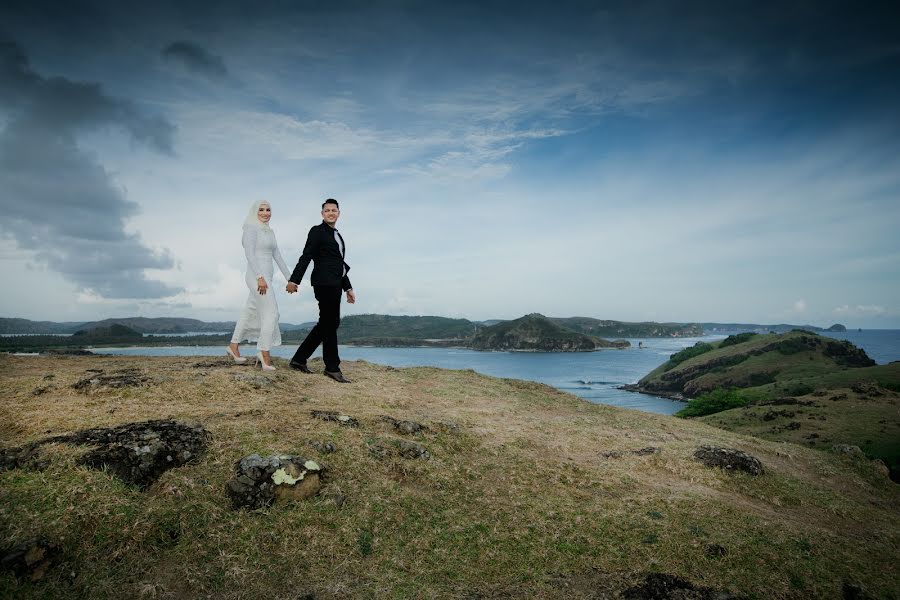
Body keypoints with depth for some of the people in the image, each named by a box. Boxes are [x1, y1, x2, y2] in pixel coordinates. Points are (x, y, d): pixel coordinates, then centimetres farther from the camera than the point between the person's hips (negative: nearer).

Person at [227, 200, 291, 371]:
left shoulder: (270, 231, 17)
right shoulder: (251, 228, -7)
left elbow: (277, 255, 16)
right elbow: (249, 253, -17)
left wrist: (289, 277, 12)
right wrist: (260, 277, -26)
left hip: (265, 276, 9)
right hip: (257, 276, -9)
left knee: (251, 313, 15)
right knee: (271, 312, -11)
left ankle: (233, 346, 28)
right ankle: (264, 353, -5)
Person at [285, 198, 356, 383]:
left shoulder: (337, 236, 24)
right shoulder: (317, 231, -1)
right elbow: (305, 257, -9)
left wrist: (348, 288, 24)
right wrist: (294, 280, -16)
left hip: (335, 284, 9)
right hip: (324, 283, -9)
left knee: (326, 324, 10)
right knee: (331, 323, -5)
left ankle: (299, 359, 18)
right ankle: (332, 367, 3)